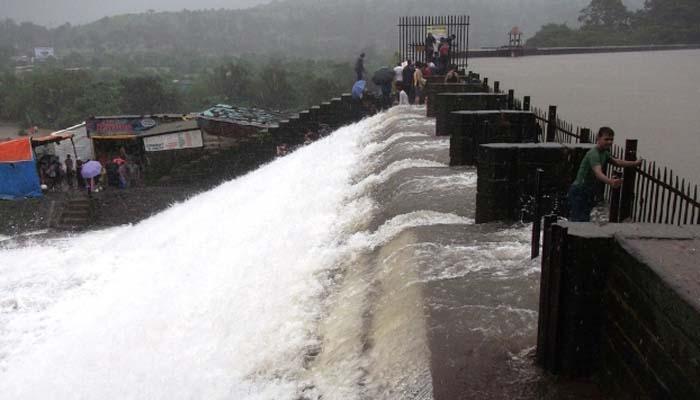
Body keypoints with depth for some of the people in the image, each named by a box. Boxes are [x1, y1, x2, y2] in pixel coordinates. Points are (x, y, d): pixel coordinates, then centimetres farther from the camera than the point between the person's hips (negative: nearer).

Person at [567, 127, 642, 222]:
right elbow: (598, 173, -41)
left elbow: (616, 162, 28)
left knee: (585, 220, 16)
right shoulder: (593, 154, -24)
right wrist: (610, 181, -59)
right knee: (580, 221, -18)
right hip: (578, 192, -10)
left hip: (587, 192, 10)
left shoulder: (604, 152, 8)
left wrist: (634, 163, 22)